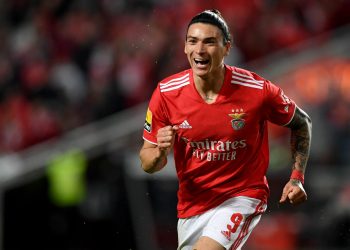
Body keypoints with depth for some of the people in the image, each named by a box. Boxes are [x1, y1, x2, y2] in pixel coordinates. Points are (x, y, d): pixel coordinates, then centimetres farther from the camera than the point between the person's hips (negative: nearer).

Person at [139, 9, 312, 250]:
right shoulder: (166, 93, -11)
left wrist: (297, 178, -4)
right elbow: (148, 164, -1)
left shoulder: (258, 90, -15)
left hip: (243, 195, -4)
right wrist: (160, 152, -25)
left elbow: (301, 123, 5)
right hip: (192, 203, 4)